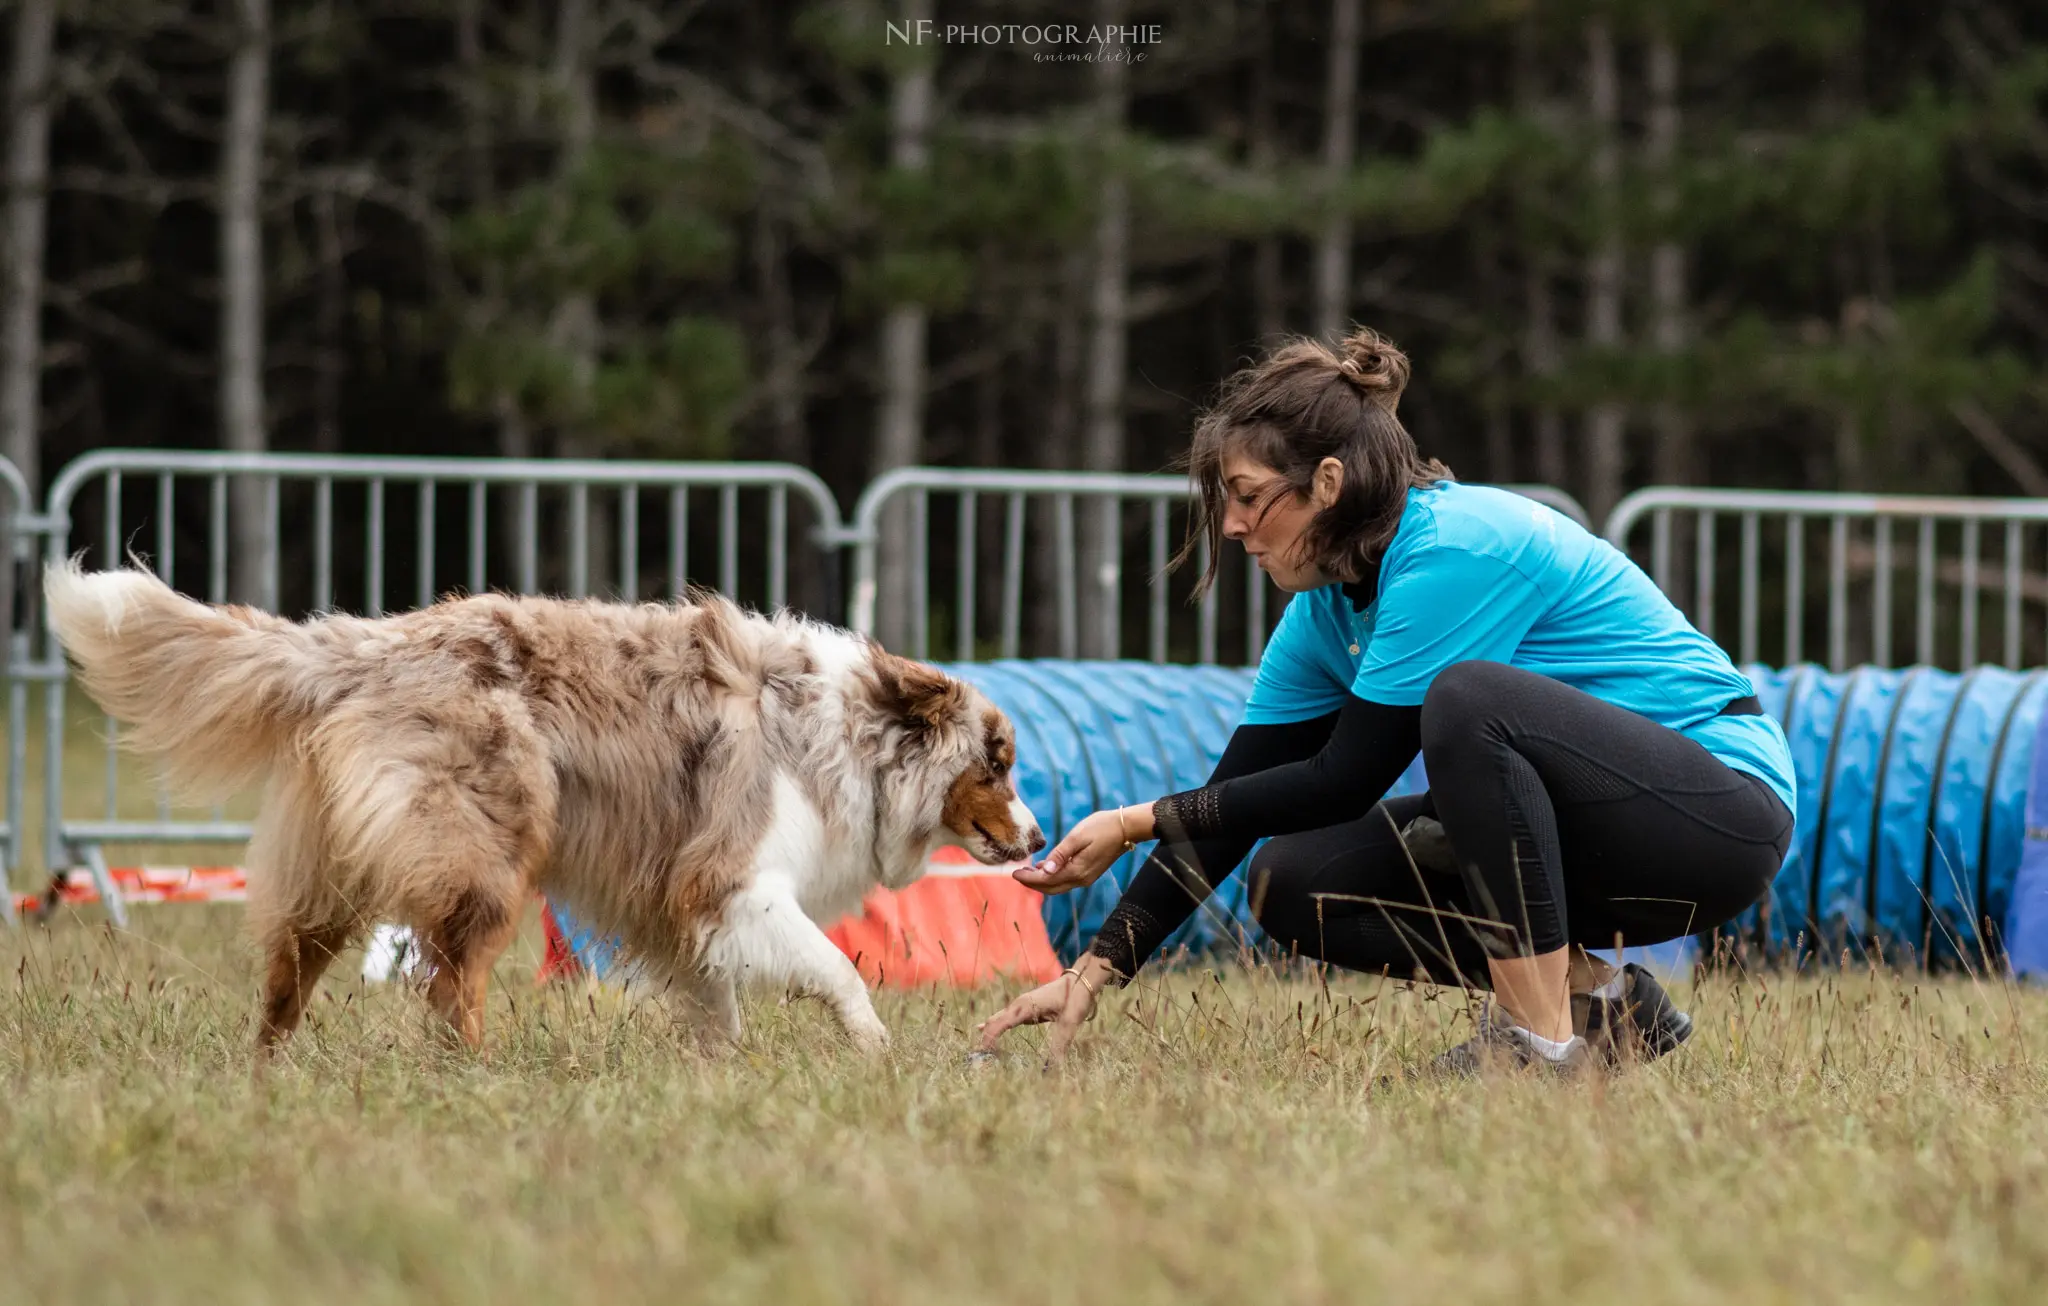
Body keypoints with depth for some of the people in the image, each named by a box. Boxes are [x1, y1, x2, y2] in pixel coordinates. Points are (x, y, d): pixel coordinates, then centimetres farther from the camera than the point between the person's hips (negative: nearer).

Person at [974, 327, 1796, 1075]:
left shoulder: (1452, 548, -23)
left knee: (1467, 699, -33)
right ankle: (1596, 996, 2)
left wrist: (1140, 823, -15)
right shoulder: (1328, 609, 3)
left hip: (1720, 808, -9)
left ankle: (1543, 1035, -26)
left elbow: (1346, 781, -20)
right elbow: (1233, 800, 7)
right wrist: (1095, 971, 0)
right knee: (1294, 881, -4)